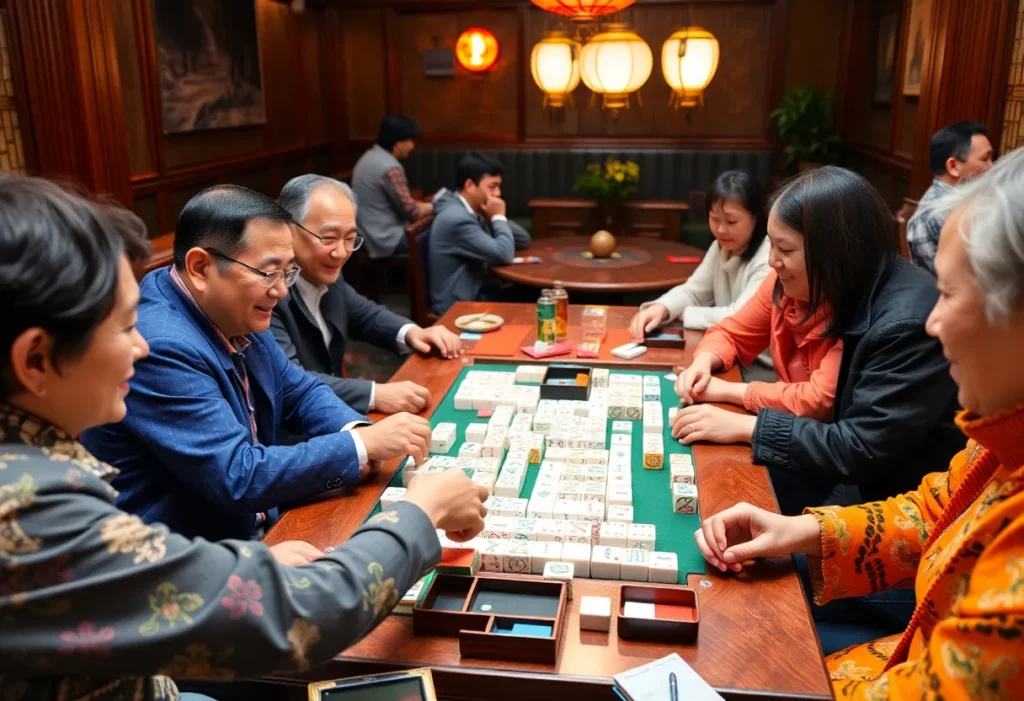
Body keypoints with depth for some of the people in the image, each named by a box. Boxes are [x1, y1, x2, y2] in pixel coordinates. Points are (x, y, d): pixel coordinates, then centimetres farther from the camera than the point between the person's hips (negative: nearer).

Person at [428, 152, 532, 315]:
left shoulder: (474, 212, 6)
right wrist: (499, 217, -11)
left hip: (476, 292, 8)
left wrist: (495, 217, -5)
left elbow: (523, 240, 10)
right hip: (458, 306, -8)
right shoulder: (456, 218, -21)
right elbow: (504, 255, -25)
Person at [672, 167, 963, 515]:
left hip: (884, 486, -7)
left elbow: (864, 450, -30)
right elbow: (734, 333, 10)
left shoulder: (907, 321, -28)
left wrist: (741, 427, -27)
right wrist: (704, 362, -13)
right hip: (827, 460, 7)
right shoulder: (793, 281, -6)